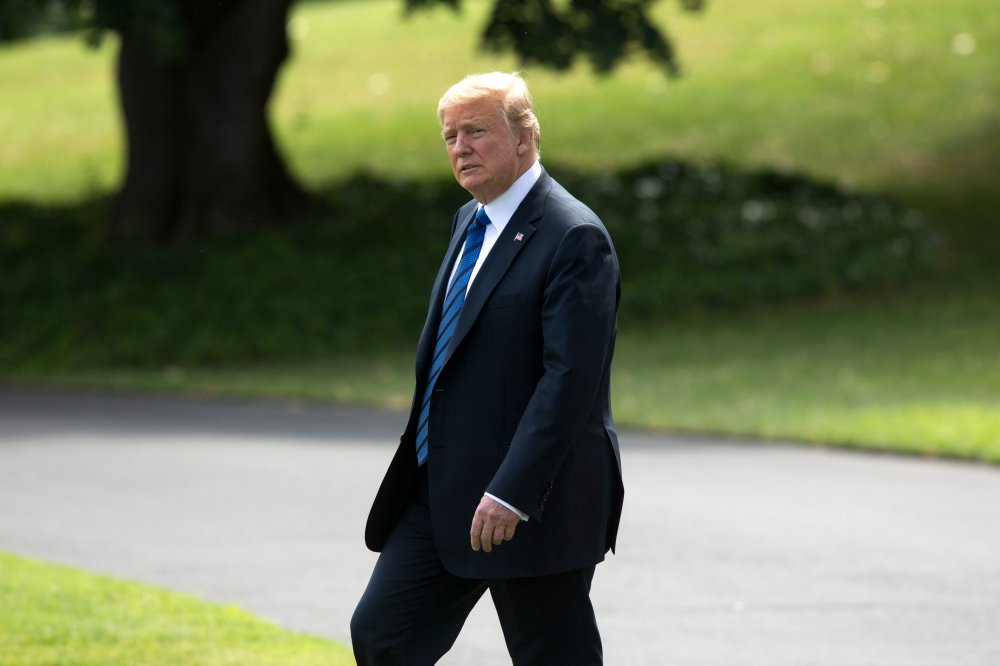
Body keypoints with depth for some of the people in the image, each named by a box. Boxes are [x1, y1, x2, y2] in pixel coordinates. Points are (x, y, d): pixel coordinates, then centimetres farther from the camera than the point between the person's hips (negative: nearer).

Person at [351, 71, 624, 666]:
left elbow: (570, 378, -22)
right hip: (440, 493, 9)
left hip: (532, 504, -9)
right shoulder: (470, 221, 14)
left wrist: (511, 493, -27)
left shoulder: (574, 237, -15)